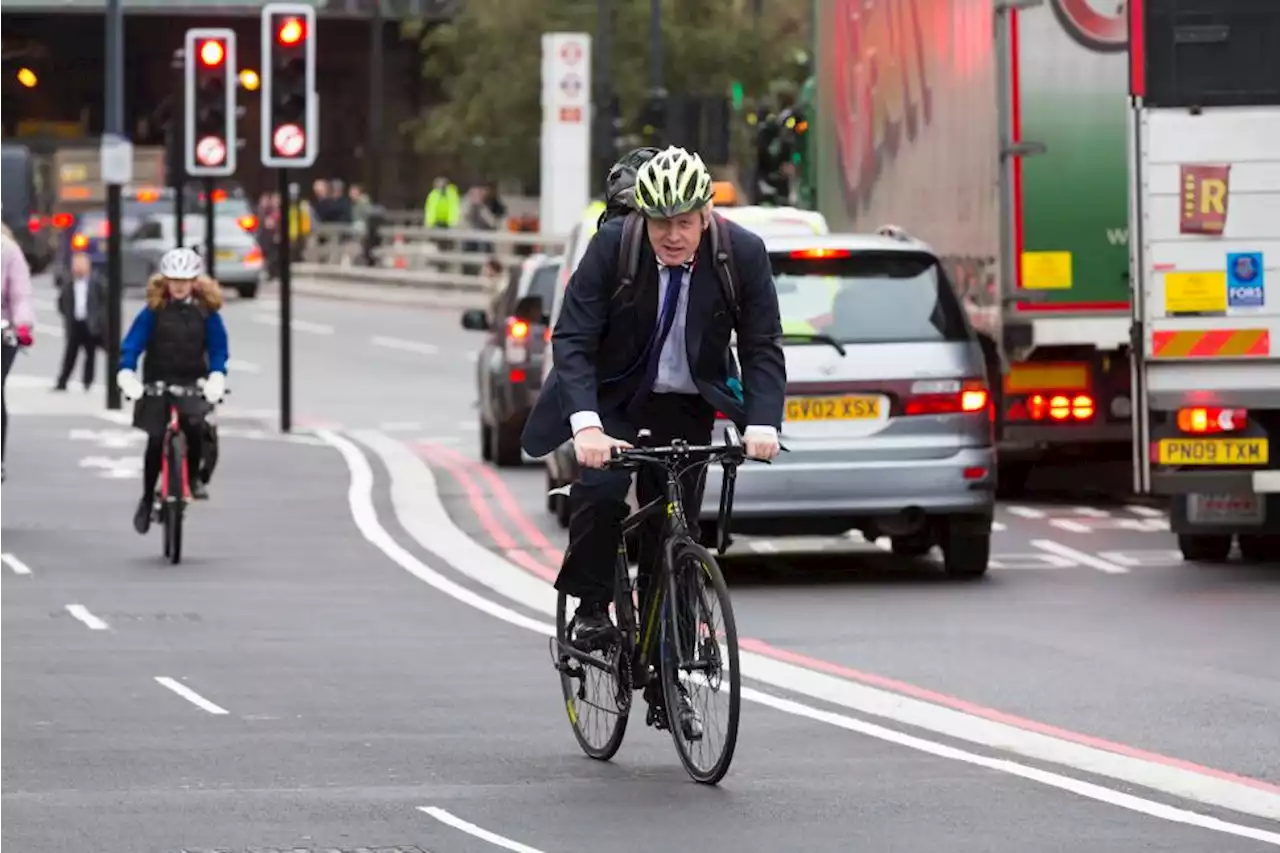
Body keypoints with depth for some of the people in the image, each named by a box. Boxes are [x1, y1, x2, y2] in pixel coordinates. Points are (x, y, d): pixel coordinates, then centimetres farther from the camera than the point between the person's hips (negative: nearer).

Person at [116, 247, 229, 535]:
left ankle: (194, 476, -5)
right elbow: (132, 344, -8)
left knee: (195, 424, -27)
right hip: (157, 383, 0)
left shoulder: (206, 313, 0)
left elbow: (218, 349, 1)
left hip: (192, 384, 0)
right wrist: (126, 375, -24)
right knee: (155, 441, -3)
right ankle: (147, 498, 15)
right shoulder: (153, 311, -4)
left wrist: (216, 378, -17)